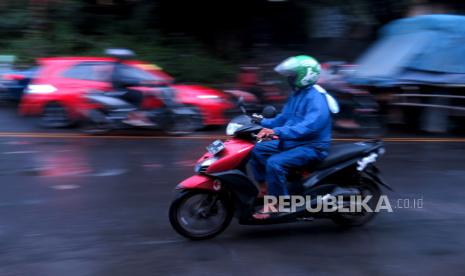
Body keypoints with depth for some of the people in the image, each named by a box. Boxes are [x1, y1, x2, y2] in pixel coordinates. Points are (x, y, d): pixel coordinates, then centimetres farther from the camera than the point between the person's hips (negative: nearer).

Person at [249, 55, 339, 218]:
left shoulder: (316, 97, -20)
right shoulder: (297, 94, 13)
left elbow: (311, 125, -36)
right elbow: (284, 118, 23)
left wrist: (278, 132, -44)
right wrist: (262, 123, 9)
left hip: (312, 147, -10)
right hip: (294, 142, 10)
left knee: (274, 163, -30)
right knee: (257, 150, 3)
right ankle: (264, 190, 7)